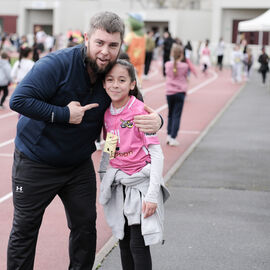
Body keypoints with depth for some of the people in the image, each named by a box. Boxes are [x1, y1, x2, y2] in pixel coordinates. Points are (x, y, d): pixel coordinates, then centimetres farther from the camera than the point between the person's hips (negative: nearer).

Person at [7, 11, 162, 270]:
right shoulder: (57, 64, -23)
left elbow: (137, 110, 3)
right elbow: (19, 100, -27)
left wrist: (155, 121, -21)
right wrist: (64, 114, -28)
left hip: (79, 165, 5)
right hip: (35, 164, -4)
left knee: (85, 225, 11)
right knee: (25, 229, 7)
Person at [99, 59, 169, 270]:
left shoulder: (141, 111, -15)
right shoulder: (107, 114, 3)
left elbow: (157, 154, -16)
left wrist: (152, 194, -19)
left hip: (140, 182, -6)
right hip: (118, 185, 6)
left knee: (139, 244, -4)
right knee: (124, 241, 13)